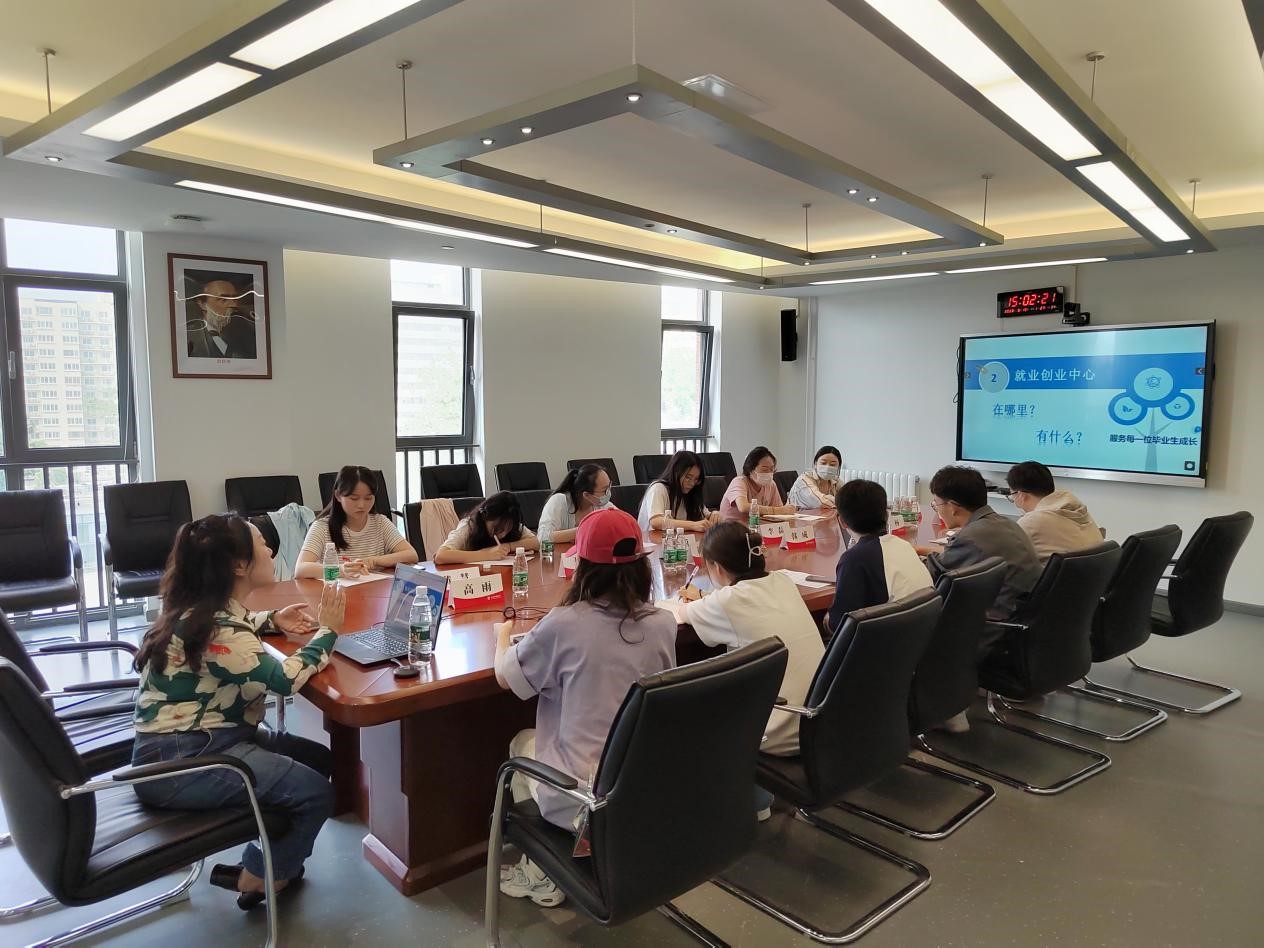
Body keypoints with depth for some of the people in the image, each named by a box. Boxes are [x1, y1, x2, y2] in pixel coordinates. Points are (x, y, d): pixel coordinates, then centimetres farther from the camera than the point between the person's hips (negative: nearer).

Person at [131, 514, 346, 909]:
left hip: (198, 739, 11)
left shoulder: (203, 608, 6)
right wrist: (327, 630, -12)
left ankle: (259, 863, 20)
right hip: (176, 763, -11)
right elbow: (285, 678, -28)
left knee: (319, 759, 10)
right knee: (316, 793, -13)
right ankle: (259, 879, 12)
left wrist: (272, 621, 12)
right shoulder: (215, 628, -26)